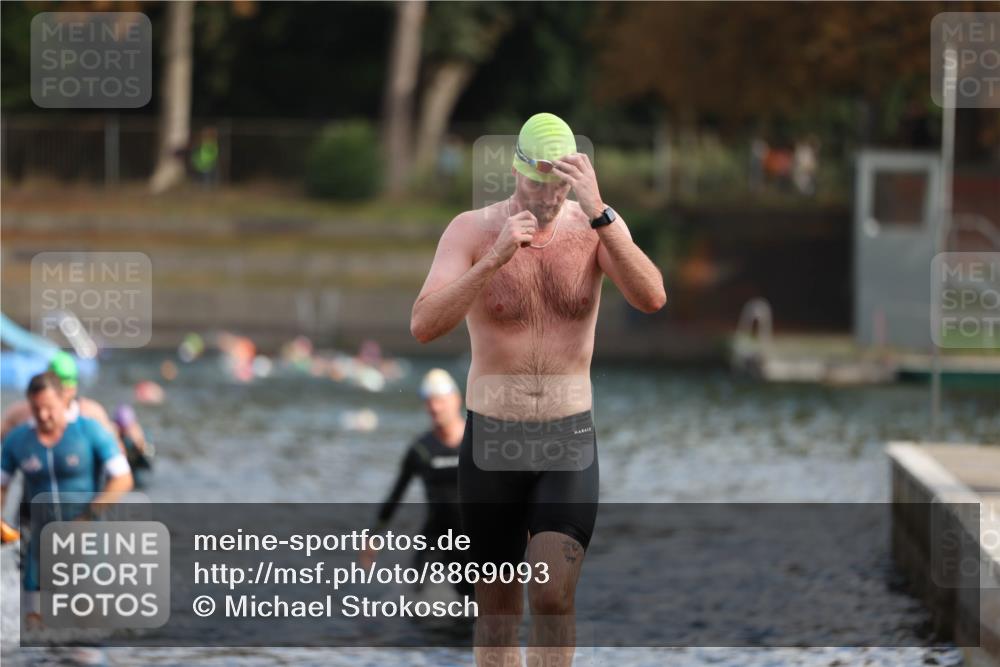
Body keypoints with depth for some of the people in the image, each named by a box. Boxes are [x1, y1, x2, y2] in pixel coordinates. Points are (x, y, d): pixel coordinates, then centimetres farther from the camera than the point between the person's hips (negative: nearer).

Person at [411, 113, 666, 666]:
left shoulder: (596, 227, -4)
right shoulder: (472, 230, -7)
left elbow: (651, 298, -22)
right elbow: (423, 325, -20)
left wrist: (599, 212, -32)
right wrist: (495, 258, -32)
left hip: (570, 441, 0)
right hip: (490, 441, 0)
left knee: (554, 594, -17)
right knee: (496, 608, 8)